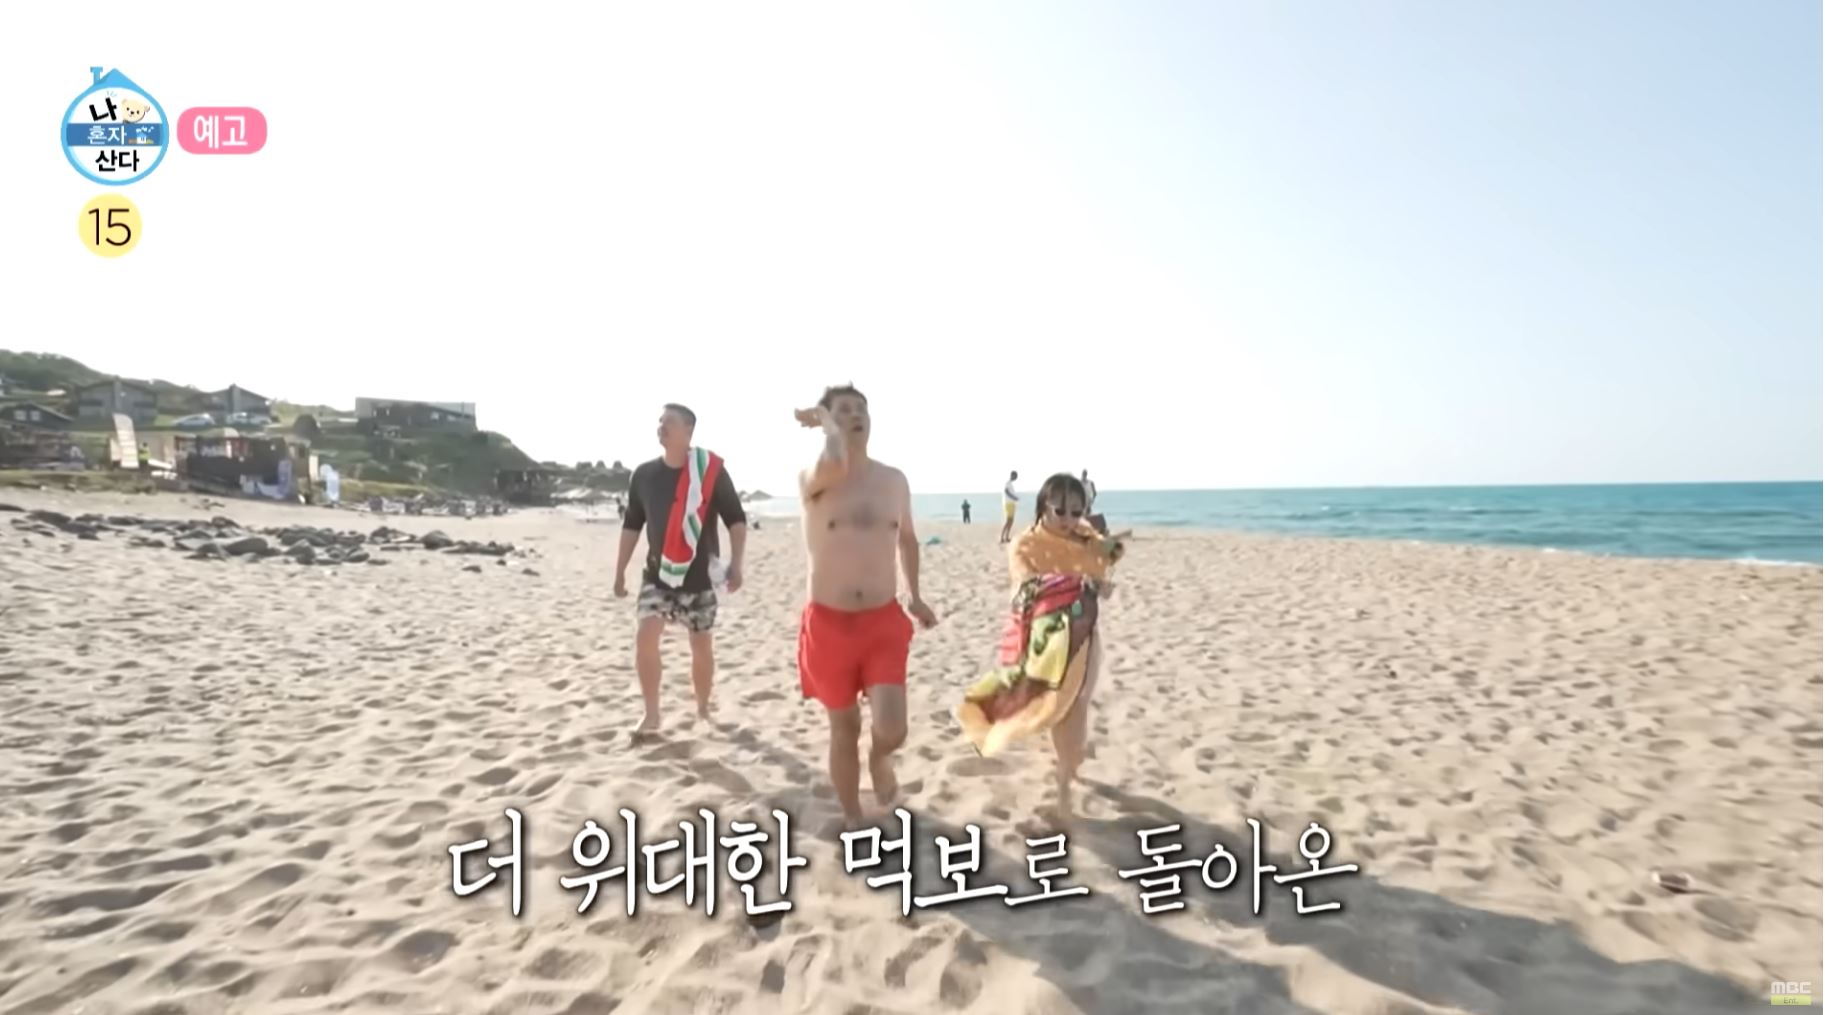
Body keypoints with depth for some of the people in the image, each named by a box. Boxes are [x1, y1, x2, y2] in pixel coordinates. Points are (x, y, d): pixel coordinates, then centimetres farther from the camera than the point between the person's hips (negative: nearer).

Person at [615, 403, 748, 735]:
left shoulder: (712, 471, -9)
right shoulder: (644, 475, 2)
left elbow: (736, 520, -4)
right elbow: (632, 525, 11)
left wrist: (736, 565, -13)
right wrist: (620, 572, 10)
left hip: (700, 576, -2)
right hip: (657, 573, 2)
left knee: (702, 646, 6)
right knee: (645, 636, -15)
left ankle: (703, 710, 27)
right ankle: (651, 714, -2)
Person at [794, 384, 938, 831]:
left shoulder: (894, 480, 5)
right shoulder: (812, 478, -9)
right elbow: (836, 464, -35)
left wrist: (915, 596, 19)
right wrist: (824, 419, -16)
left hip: (884, 620, 2)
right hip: (828, 623, -2)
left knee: (891, 731, -10)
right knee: (844, 730, 11)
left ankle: (879, 759, 28)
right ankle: (852, 821, 33)